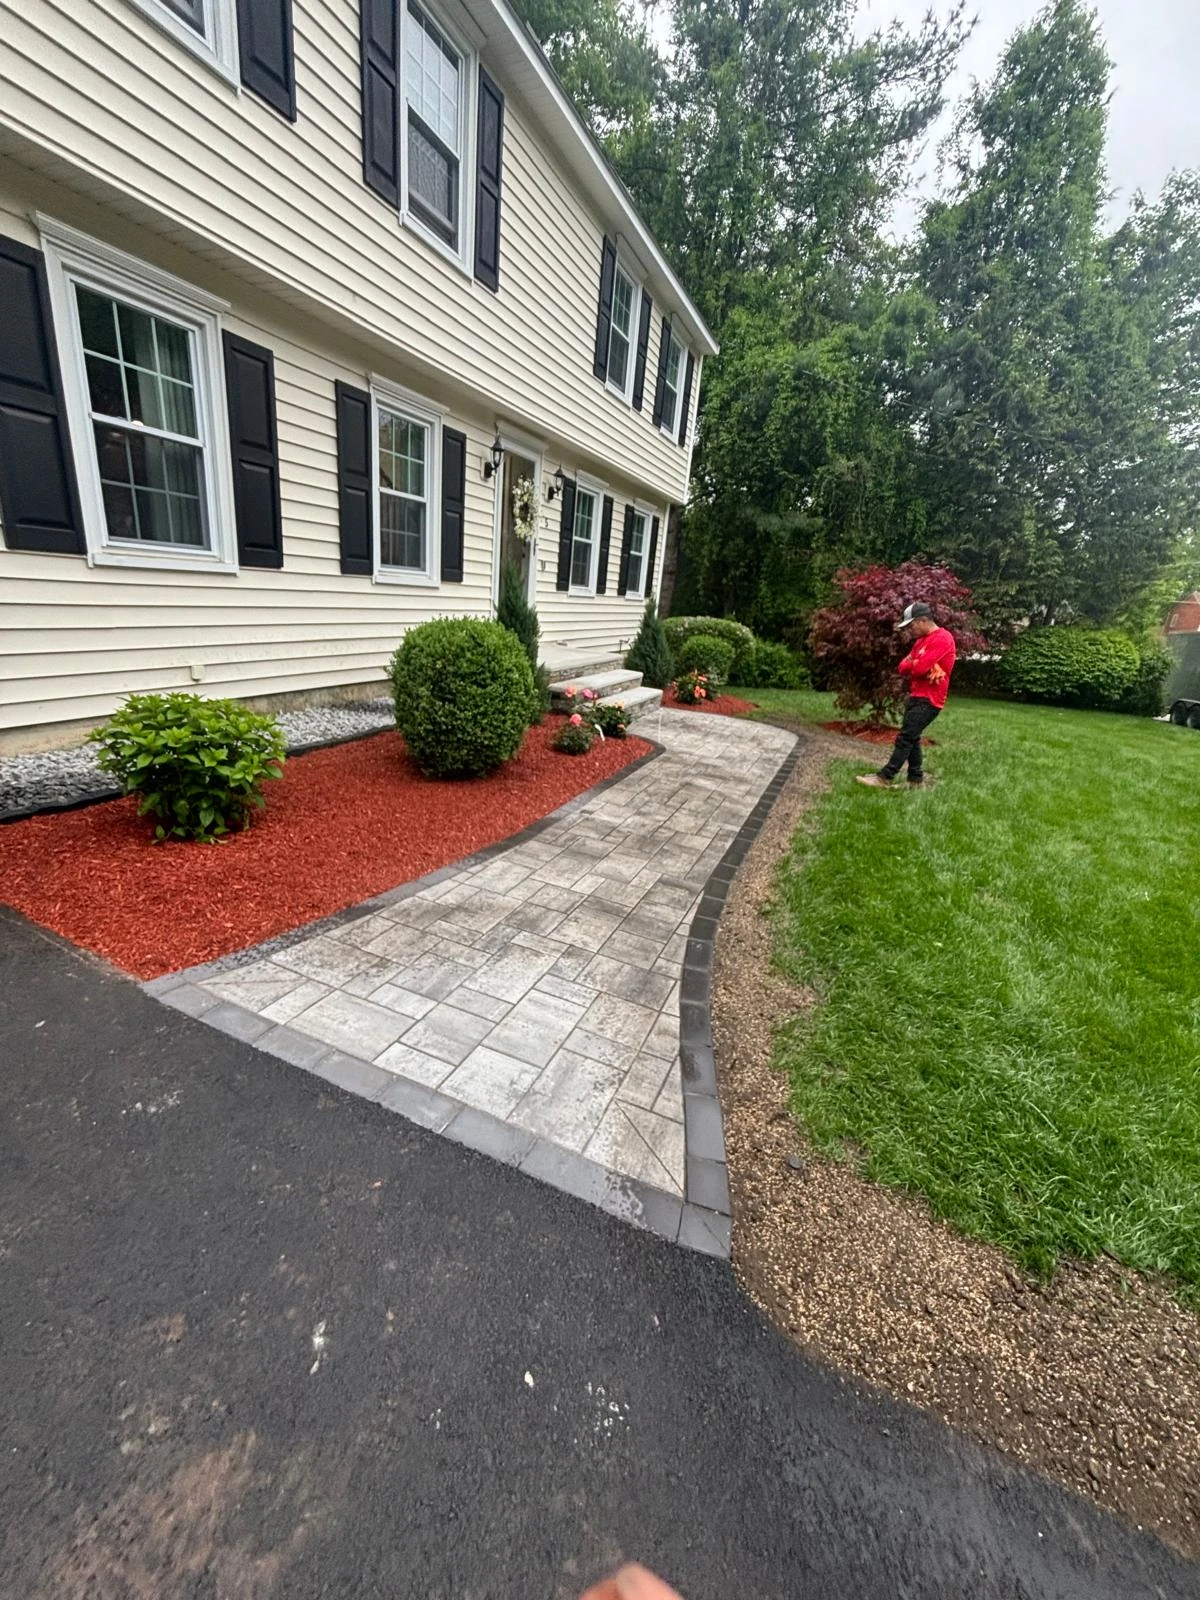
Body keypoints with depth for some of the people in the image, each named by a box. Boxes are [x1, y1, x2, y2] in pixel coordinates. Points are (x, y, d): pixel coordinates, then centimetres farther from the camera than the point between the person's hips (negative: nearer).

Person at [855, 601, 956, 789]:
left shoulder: (942, 638, -15)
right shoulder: (921, 640, 16)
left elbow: (919, 668, -23)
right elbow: (903, 668, 10)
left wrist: (911, 664, -1)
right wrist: (915, 665, -11)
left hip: (928, 699, -10)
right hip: (916, 696, 10)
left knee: (905, 738, -11)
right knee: (912, 738, 11)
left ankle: (884, 777, -10)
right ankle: (916, 780, 16)